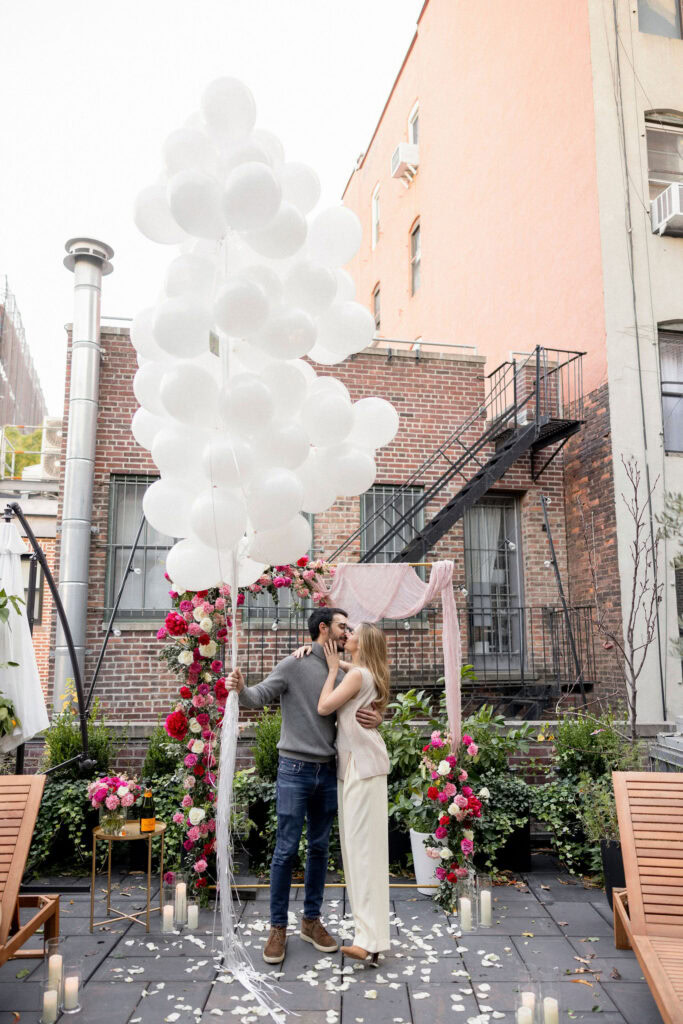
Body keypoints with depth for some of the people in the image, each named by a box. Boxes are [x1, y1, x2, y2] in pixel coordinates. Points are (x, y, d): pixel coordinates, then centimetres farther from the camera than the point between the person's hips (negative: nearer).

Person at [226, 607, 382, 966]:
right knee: (286, 850, 0)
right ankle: (278, 928, 15)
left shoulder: (342, 674, 9)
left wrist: (377, 719, -10)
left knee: (319, 848, 13)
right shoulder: (295, 665, -7)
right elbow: (260, 697, -13)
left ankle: (311, 920, 27)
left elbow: (357, 715, 14)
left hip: (328, 772, 6)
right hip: (295, 770, -5)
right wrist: (240, 688, -36)